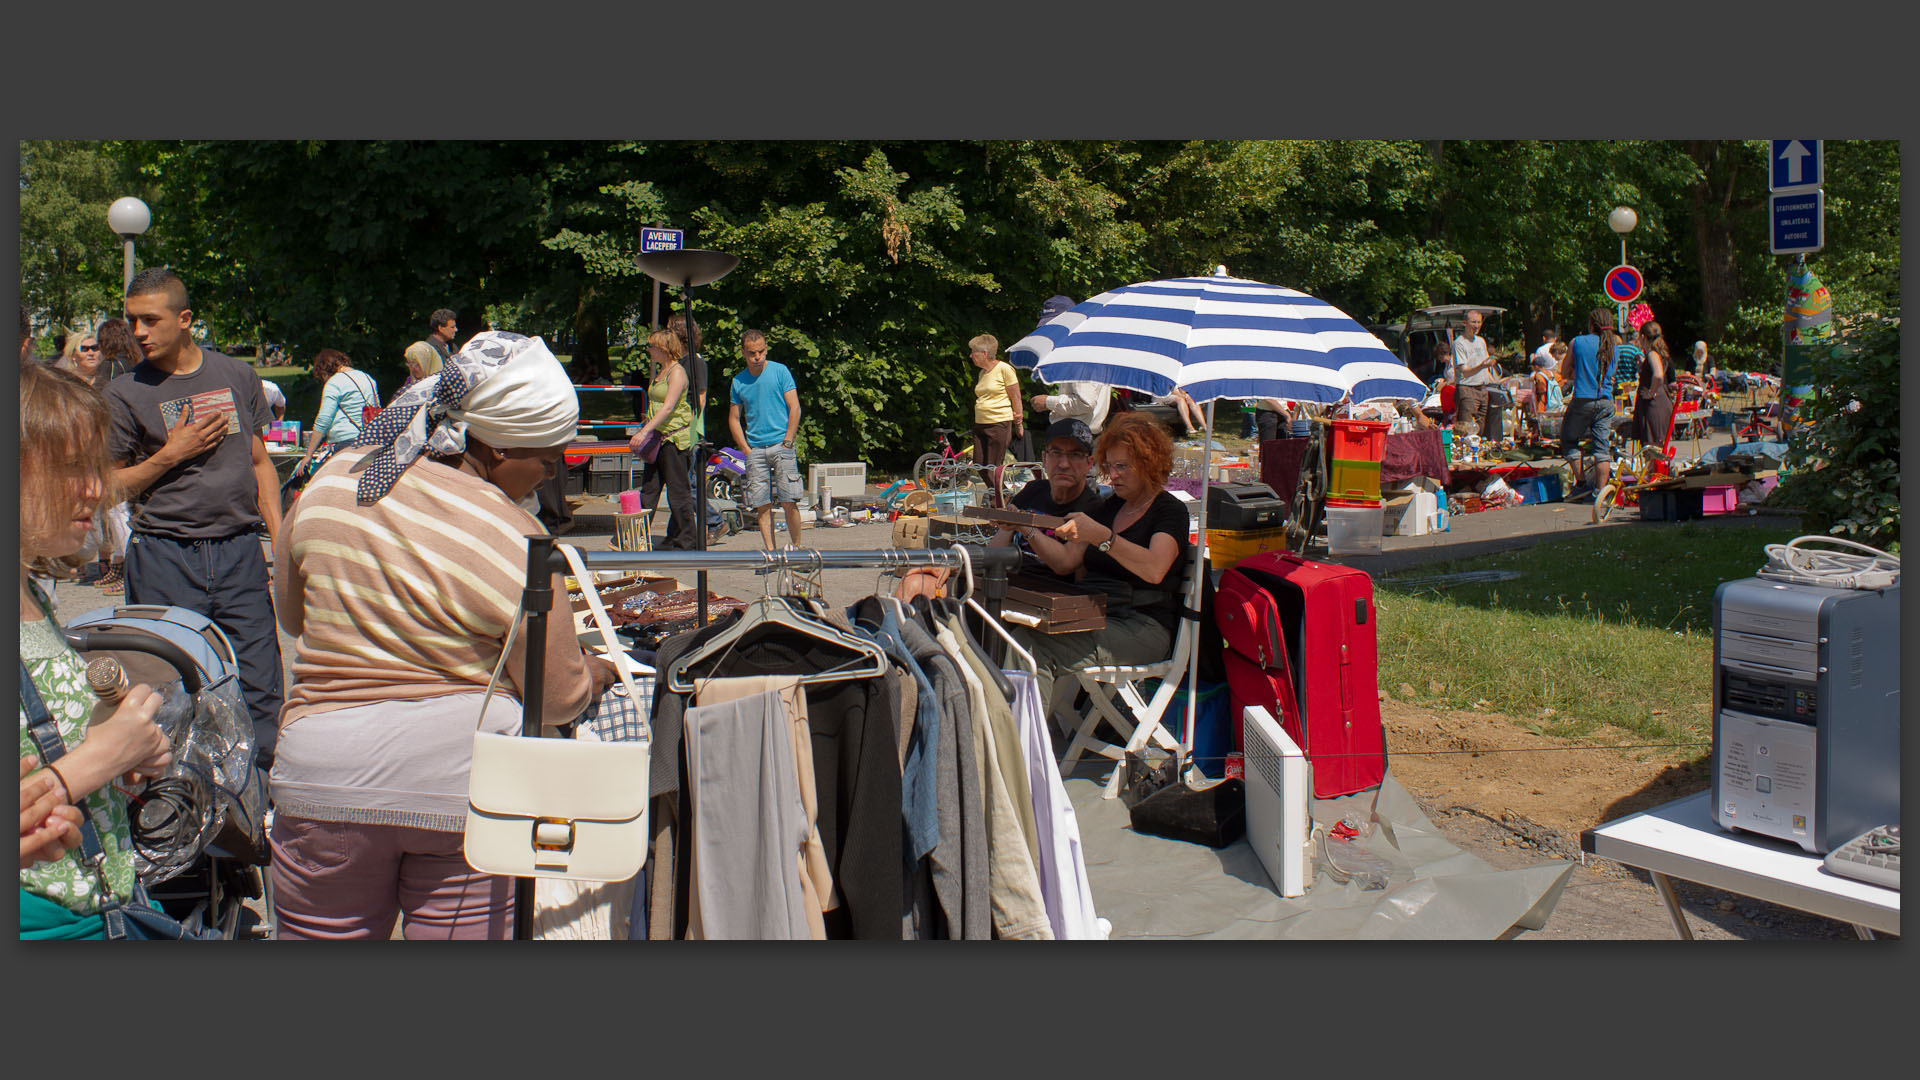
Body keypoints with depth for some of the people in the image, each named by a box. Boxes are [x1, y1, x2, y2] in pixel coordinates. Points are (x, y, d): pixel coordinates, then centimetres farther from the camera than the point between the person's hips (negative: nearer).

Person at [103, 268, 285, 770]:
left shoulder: (237, 376, 9)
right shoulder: (125, 393, 2)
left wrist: (280, 538, 7)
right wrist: (171, 454, -9)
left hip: (240, 551, 2)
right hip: (164, 557, -1)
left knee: (260, 690, 0)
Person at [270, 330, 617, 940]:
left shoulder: (332, 479, -2)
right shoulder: (515, 544, -15)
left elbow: (291, 613, 14)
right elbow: (559, 699, -4)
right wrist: (598, 673, 18)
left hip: (326, 773, 3)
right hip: (464, 776, -3)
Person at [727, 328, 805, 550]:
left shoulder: (780, 371, 3)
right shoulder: (738, 381, 11)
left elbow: (794, 408, 0)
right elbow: (734, 419, 15)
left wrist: (787, 442, -7)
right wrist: (747, 450, 4)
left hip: (780, 447, -3)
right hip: (755, 450, 3)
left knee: (789, 502, -9)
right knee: (762, 505, -1)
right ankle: (770, 551, 4)